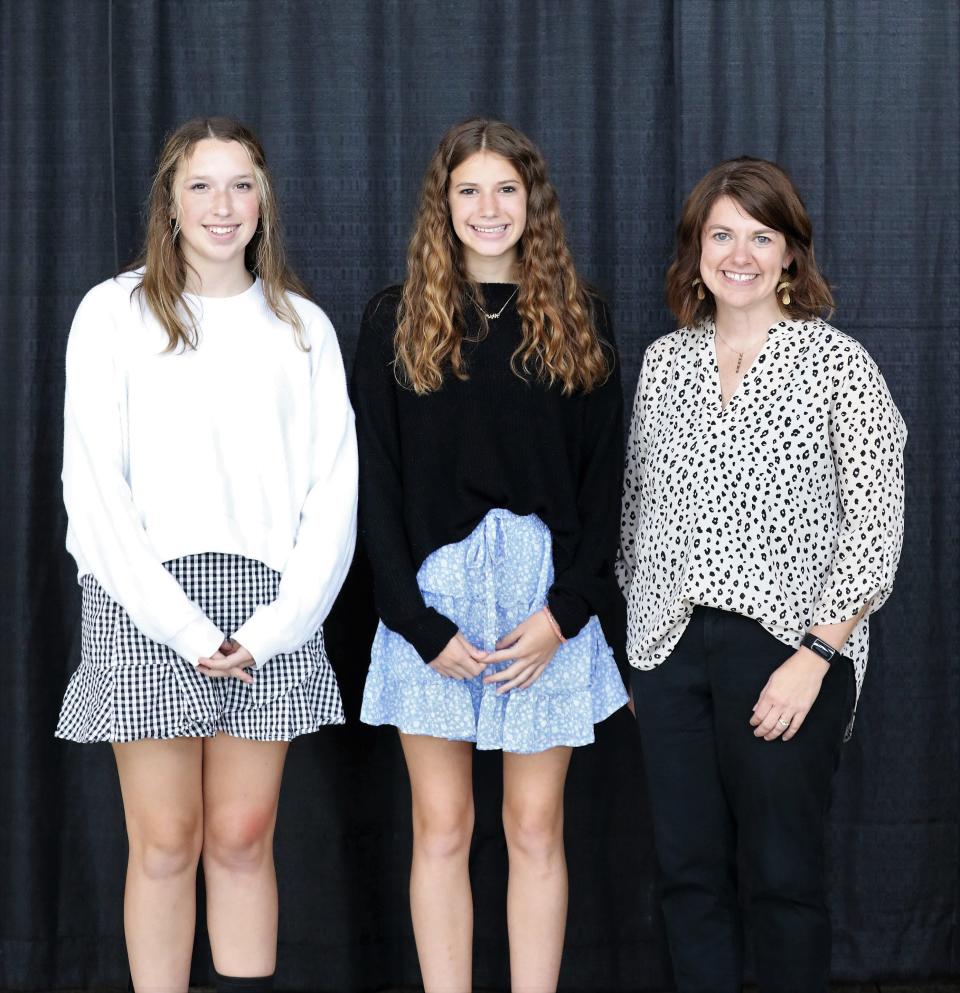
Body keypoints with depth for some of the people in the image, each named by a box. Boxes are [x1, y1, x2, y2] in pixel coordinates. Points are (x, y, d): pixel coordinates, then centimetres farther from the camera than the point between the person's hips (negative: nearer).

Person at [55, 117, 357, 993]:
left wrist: (277, 622, -6)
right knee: (166, 843, -1)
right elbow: (94, 484, -3)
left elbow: (335, 486, 6)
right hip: (147, 605, -2)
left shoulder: (303, 325, 11)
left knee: (244, 837, 4)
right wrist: (185, 625, -10)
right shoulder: (116, 311, 3)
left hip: (269, 607, 2)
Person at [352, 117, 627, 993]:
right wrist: (417, 621, -9)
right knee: (442, 831, 4)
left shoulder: (581, 319, 8)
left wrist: (566, 609, -7)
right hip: (432, 594, -1)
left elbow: (605, 478, 4)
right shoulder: (396, 320, 4)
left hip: (546, 591, 1)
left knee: (536, 830, 5)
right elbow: (377, 482, 0)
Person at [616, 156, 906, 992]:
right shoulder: (664, 361, 10)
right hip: (670, 646, 4)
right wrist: (636, 630, 12)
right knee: (689, 870, 9)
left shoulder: (837, 363, -4)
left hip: (786, 646, -4)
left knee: (784, 875, 2)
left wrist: (815, 655, -14)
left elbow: (876, 522, -8)